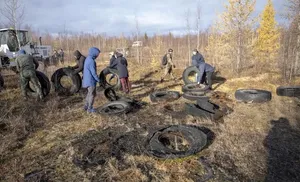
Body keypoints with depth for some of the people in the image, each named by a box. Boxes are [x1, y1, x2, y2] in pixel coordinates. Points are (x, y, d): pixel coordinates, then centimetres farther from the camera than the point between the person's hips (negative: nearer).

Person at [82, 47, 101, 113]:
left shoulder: (88, 59, 10)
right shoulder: (91, 61, -21)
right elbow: (93, 72, -22)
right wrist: (98, 80, -14)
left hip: (87, 80, 10)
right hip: (91, 81, -10)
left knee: (89, 93, 21)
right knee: (92, 94, 1)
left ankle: (86, 106, 29)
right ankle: (90, 109, 10)